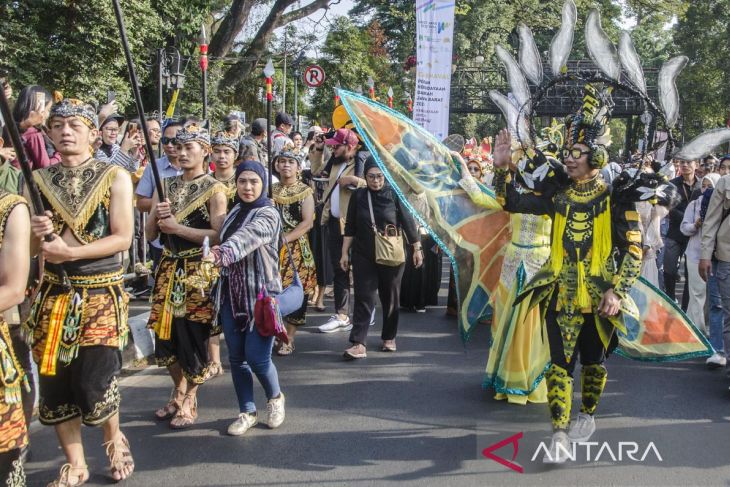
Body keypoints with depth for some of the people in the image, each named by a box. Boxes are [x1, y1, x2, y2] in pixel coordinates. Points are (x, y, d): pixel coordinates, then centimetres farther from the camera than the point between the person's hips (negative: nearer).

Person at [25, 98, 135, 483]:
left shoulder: (114, 176, -2)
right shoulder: (37, 179, 6)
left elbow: (123, 238, -10)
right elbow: (30, 249, 7)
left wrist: (69, 251, -20)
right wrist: (35, 234, -16)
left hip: (101, 294, -3)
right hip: (54, 294, 3)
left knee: (95, 384, -6)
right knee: (54, 383, 5)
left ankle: (114, 440, 27)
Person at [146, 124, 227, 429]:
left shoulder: (214, 189, -6)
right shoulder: (166, 187, 11)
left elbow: (219, 235, -17)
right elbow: (150, 234, 10)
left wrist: (177, 227, -17)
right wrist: (157, 217, -10)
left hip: (198, 272, -6)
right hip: (169, 268, 6)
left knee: (194, 336, -1)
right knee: (167, 334, 11)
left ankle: (188, 403, 16)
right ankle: (179, 393, 32)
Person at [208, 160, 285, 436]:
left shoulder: (268, 215, -12)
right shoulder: (235, 211, 11)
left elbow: (247, 237, -33)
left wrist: (223, 253, -51)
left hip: (260, 293, -6)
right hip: (231, 293, 6)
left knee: (256, 357, -7)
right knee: (236, 356, 7)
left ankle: (275, 398, 23)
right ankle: (247, 412, 22)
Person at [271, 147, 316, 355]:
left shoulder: (304, 191, 1)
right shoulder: (270, 190, 12)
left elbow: (307, 222, -9)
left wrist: (285, 239, -17)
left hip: (296, 248, -3)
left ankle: (288, 339, 8)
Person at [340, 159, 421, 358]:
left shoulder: (394, 194, -3)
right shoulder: (358, 196, 2)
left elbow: (408, 222, 0)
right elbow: (350, 227, 7)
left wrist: (417, 248, 1)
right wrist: (345, 253, 6)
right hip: (363, 256, 1)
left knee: (390, 298, 10)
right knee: (363, 298, -6)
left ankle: (389, 338, 25)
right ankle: (358, 344, -11)